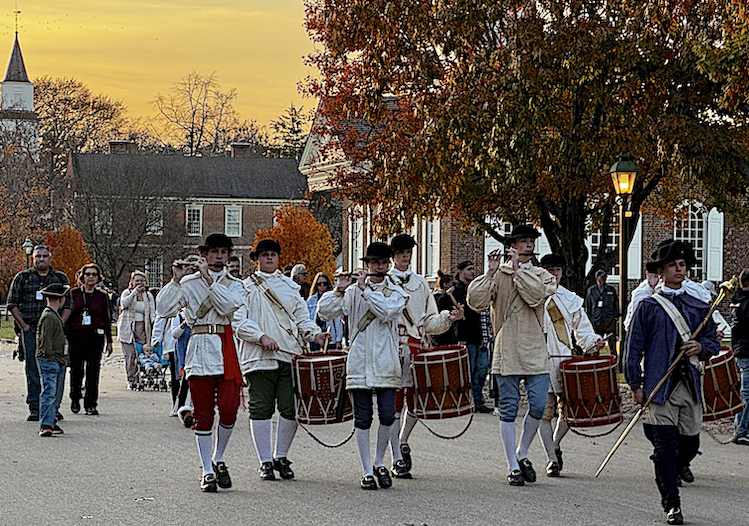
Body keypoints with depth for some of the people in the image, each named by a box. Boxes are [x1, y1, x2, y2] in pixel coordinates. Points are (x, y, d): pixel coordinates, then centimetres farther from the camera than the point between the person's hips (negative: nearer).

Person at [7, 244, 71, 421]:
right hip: (30, 330, -1)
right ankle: (34, 408, 1)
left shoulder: (60, 278, 11)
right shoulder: (22, 277, 7)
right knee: (32, 369, -2)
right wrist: (23, 325, -4)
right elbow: (12, 303, 6)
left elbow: (68, 305, 12)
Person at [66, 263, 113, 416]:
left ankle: (91, 405, -2)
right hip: (76, 337, 0)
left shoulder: (102, 296, 7)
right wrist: (66, 337, 1)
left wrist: (109, 341, 10)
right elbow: (67, 316, 7)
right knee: (76, 370, 5)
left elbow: (106, 319, 12)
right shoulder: (73, 294, 5)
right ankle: (75, 399, 29)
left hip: (95, 337, 0)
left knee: (93, 370, -7)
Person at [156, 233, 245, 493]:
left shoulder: (234, 285, 13)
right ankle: (207, 472, 5)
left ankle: (218, 459, 14)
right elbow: (164, 310, -2)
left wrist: (209, 279, -12)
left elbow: (229, 306, -9)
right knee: (203, 413, -1)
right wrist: (176, 280, -10)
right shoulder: (189, 283, 9)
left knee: (228, 408, -10)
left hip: (228, 351, 1)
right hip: (200, 351, 0)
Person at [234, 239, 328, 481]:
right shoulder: (246, 287, 7)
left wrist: (314, 333, -1)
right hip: (259, 358, -3)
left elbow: (301, 316, 19)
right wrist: (261, 337, -16)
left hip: (290, 355, 3)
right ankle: (265, 462, 6)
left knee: (290, 408, -3)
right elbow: (238, 322, -2)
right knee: (261, 409, -2)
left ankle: (281, 457, 12)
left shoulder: (289, 286, 20)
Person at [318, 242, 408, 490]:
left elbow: (388, 311, -14)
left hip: (386, 364, 0)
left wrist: (365, 290, -14)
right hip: (359, 364, 0)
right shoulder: (353, 292, 8)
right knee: (362, 419, 0)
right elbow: (324, 311, -1)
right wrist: (339, 290, -14)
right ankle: (368, 471, 7)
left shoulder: (396, 292, 8)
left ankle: (379, 463, 16)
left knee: (387, 416, -6)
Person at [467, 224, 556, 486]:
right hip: (506, 353, -1)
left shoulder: (542, 276, 9)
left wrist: (518, 269, -12)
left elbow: (536, 296, -14)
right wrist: (490, 272, -13)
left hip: (535, 353, 1)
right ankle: (513, 467, 7)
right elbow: (476, 301, -8)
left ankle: (522, 453, 17)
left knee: (538, 405, -6)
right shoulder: (498, 275, 5)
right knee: (508, 410, 1)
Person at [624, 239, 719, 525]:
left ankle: (666, 479, 32)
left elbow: (714, 343, 20)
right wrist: (635, 385, -4)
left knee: (690, 445, 4)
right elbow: (633, 348, 3)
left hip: (691, 387, 4)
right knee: (666, 446, -8)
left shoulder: (699, 307, 15)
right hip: (660, 387, -4)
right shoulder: (648, 307, 4)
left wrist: (701, 346, -4)